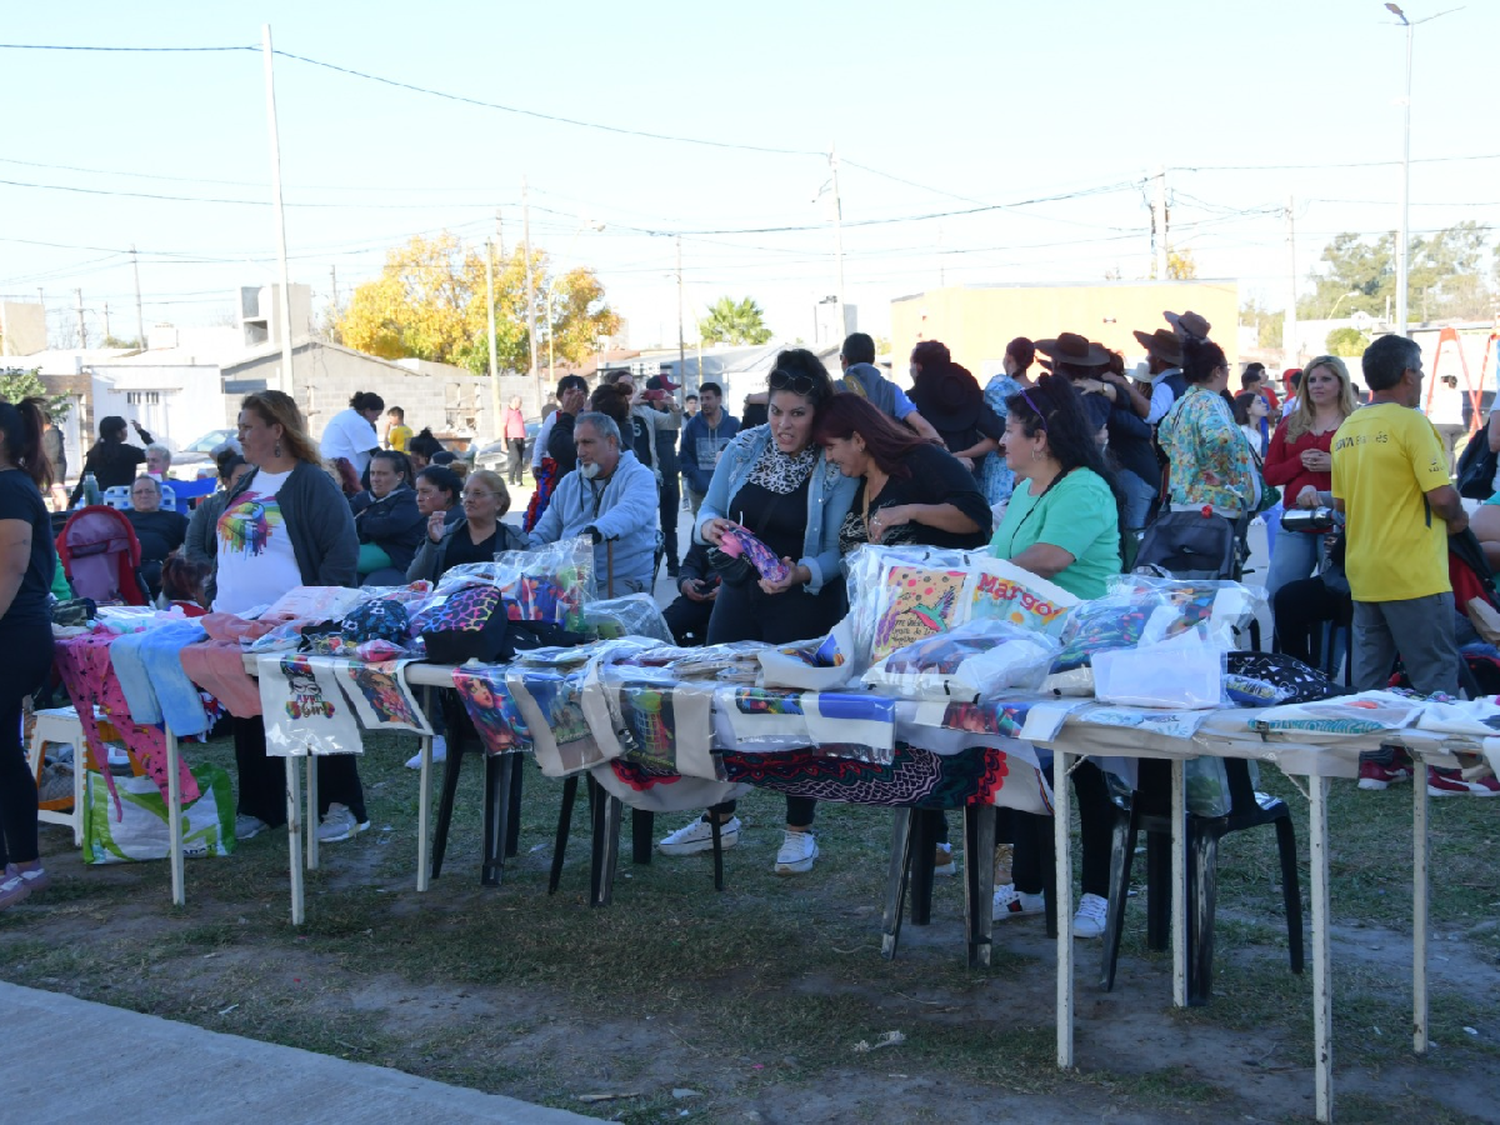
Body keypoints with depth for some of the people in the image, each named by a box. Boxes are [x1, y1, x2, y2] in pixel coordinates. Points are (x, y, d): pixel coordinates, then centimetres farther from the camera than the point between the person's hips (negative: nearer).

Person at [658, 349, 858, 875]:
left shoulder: (837, 467, -13)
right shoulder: (745, 447, -1)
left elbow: (836, 551, -16)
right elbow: (709, 510, 4)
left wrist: (800, 573, -35)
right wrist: (710, 526, -20)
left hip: (804, 602, -5)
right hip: (739, 592, 5)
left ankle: (800, 832, 17)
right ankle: (719, 818, 26)